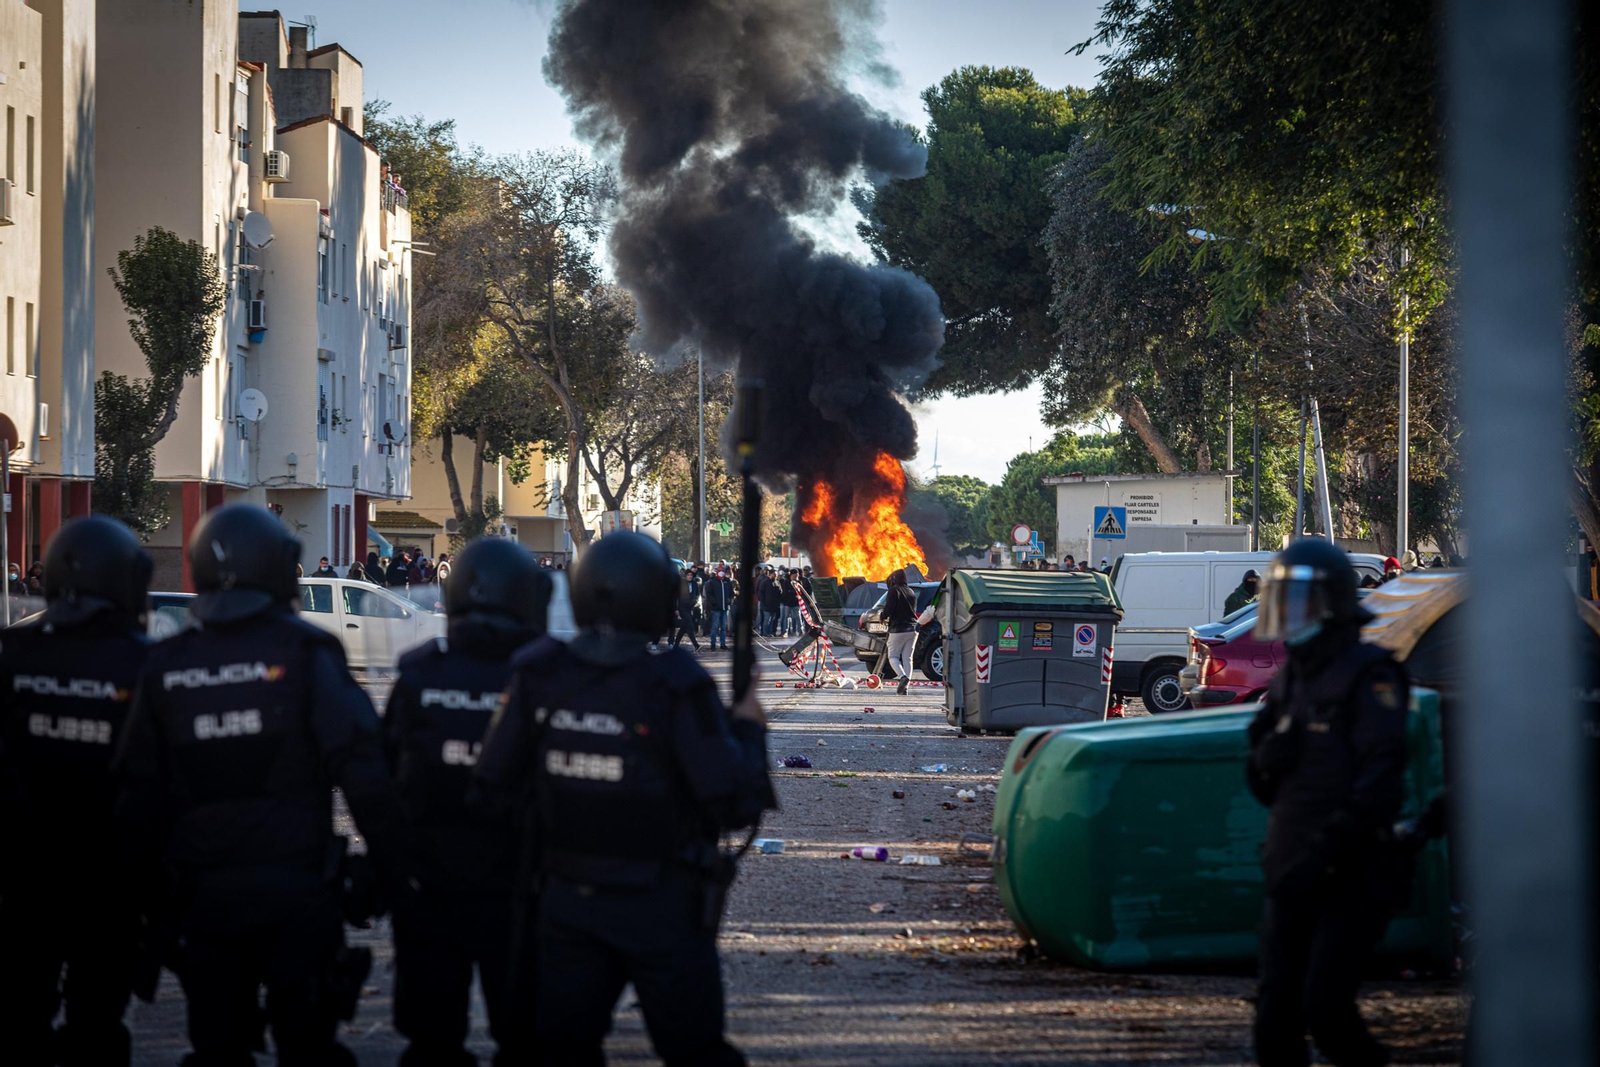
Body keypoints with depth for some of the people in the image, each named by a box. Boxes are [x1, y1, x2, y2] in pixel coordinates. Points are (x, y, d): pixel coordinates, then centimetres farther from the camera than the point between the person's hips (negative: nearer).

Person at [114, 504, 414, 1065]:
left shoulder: (166, 667, 4)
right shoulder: (303, 655, -8)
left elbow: (140, 796, 7)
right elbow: (365, 777, -12)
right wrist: (394, 872, -5)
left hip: (204, 892, 3)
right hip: (297, 887, -3)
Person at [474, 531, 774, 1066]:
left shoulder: (540, 678, -7)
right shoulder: (675, 689, -19)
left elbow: (495, 780, 0)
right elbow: (734, 805, -17)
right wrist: (748, 730, -1)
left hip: (567, 901, 3)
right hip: (661, 910, -3)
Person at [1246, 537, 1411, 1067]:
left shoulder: (1369, 676, -10)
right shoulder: (1290, 678, 14)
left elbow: (1379, 782, -19)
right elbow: (1262, 782, 17)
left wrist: (1324, 855, -25)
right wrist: (1269, 756, -7)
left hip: (1351, 877, -7)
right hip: (1294, 875, 7)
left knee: (1326, 1009, -15)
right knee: (1277, 1021, 3)